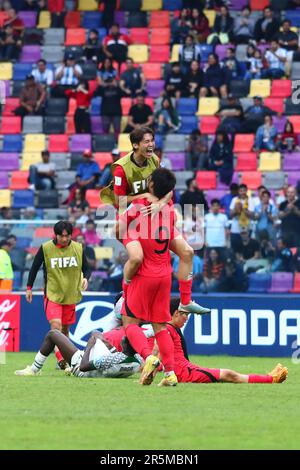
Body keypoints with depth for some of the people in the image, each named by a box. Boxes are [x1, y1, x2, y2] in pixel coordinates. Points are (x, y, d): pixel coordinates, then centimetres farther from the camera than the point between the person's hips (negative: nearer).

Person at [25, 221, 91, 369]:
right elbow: (35, 267, 4)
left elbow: (86, 269, 9)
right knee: (56, 326, -21)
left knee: (65, 329, 12)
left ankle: (64, 360, 24)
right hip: (52, 295, -3)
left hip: (71, 295, 3)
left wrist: (85, 278, -12)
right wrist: (29, 287, 5)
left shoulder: (78, 248, -1)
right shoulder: (45, 248, -8)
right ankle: (60, 358, -27)